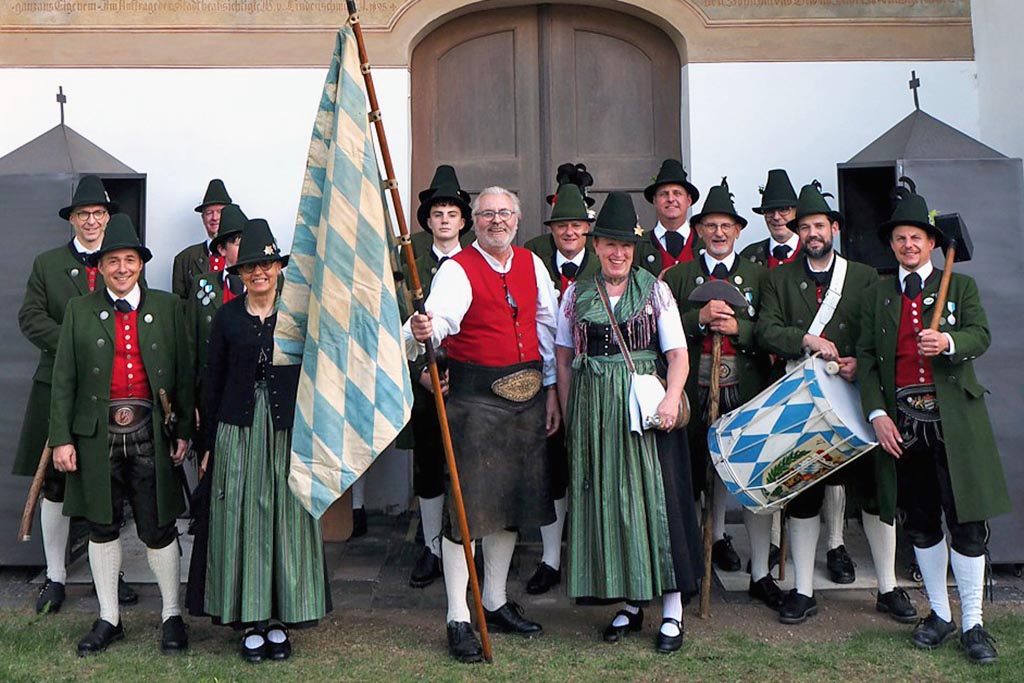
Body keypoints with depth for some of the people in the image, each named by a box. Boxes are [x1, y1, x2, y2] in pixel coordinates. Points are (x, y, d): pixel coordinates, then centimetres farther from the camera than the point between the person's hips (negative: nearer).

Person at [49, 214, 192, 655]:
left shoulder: (167, 307, 4)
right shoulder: (80, 311, 5)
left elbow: (183, 374, 5)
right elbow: (63, 379, 3)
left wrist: (183, 431, 1)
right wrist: (61, 438, -3)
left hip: (151, 435, -1)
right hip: (98, 435, 1)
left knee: (158, 528, 5)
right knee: (102, 527, 11)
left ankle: (172, 615, 21)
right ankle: (108, 619, 25)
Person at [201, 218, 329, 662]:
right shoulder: (227, 317, 4)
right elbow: (213, 381, 6)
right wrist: (210, 443, 4)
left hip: (288, 430, 0)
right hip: (238, 430, 1)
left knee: (287, 520, 3)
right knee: (242, 521, 3)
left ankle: (280, 619, 15)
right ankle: (250, 621, 13)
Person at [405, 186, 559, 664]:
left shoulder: (531, 265, 10)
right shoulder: (458, 270, -8)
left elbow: (547, 327, 14)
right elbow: (442, 316, -26)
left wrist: (551, 390, 10)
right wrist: (422, 332, -49)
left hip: (526, 396, 6)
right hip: (475, 398, -6)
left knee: (512, 498, 14)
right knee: (468, 504, -4)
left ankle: (496, 602, 30)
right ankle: (458, 620, 6)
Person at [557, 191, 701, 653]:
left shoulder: (654, 290, 4)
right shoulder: (576, 294, 9)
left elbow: (678, 354, -2)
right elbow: (564, 358, 12)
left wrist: (671, 398, -19)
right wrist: (568, 414, 6)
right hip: (594, 409, 2)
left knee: (656, 494, -3)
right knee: (605, 500, 4)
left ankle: (672, 610, 6)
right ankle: (629, 603, 18)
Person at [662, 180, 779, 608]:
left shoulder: (758, 275, 9)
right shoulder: (678, 277, 8)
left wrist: (737, 327, -13)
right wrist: (700, 317, -14)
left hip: (747, 390, 0)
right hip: (699, 390, 1)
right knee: (713, 467, 15)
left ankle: (760, 574, 2)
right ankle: (717, 536, 40)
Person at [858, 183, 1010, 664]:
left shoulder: (960, 286, 8)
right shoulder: (877, 296, 12)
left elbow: (981, 337, -6)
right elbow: (866, 358, 6)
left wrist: (949, 342, -28)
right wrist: (877, 413, -5)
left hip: (955, 420, -2)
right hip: (901, 422, 2)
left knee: (967, 522, -3)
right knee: (920, 524, 9)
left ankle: (972, 624, 9)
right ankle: (939, 614, 24)